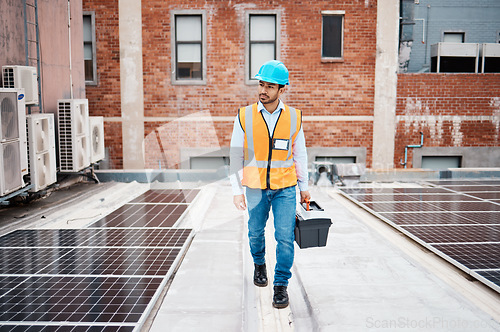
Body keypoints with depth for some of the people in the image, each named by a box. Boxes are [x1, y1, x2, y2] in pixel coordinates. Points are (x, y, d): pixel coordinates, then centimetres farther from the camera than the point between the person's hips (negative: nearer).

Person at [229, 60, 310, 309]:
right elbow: (236, 155, -2)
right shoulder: (245, 116, -7)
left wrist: (304, 186, 10)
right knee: (255, 232, 16)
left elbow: (300, 154, 7)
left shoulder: (294, 117, -4)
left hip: (285, 188, 0)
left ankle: (281, 285, 12)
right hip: (255, 188, 1)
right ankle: (259, 264, 45)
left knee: (285, 236, -4)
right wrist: (237, 190, -3)